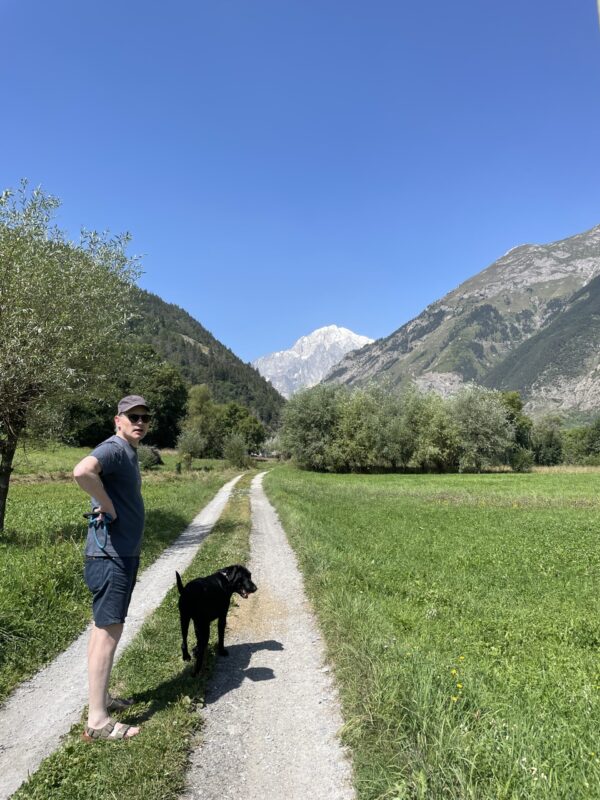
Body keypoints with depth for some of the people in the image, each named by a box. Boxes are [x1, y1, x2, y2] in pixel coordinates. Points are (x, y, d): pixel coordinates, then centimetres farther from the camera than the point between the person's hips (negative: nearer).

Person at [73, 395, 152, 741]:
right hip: (110, 555, -10)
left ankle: (101, 697, 33)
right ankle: (98, 721, 6)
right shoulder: (114, 448, -17)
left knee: (105, 629, 18)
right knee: (109, 631, -4)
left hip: (125, 553, 10)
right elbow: (82, 471, -38)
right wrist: (108, 507, -25)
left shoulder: (130, 452, 14)